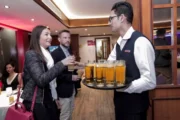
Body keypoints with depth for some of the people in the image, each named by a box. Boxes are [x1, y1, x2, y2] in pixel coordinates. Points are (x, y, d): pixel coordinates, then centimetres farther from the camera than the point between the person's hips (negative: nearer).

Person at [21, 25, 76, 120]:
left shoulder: (46, 54, 10)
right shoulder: (31, 54, -15)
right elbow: (40, 80, -26)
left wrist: (66, 65, 2)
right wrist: (61, 63, -26)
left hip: (47, 98, 7)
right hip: (34, 101, -7)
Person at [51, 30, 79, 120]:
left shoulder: (69, 52, 11)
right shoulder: (55, 53, -18)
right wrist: (70, 77, -24)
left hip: (71, 87, 8)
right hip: (64, 88, -8)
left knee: (70, 112, 22)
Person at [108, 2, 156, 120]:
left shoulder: (140, 42, -21)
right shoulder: (119, 43, 5)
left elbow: (150, 81, -24)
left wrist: (123, 87, -29)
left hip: (135, 104, -7)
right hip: (120, 101, 7)